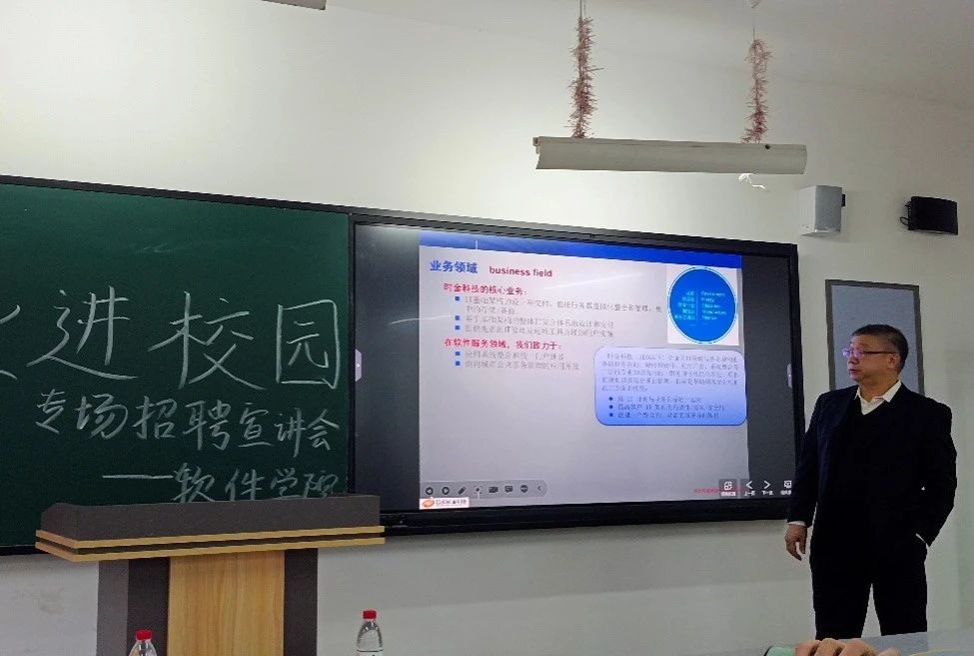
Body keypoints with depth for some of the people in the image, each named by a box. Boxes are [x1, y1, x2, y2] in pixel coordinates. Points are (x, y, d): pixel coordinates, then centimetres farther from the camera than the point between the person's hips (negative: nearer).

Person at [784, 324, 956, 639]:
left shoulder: (928, 414, 0)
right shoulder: (829, 404, 11)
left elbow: (942, 483, -1)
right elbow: (808, 465, 12)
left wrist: (919, 535, -8)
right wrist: (798, 519, 5)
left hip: (897, 546, -3)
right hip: (835, 543, 3)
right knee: (833, 638, 6)